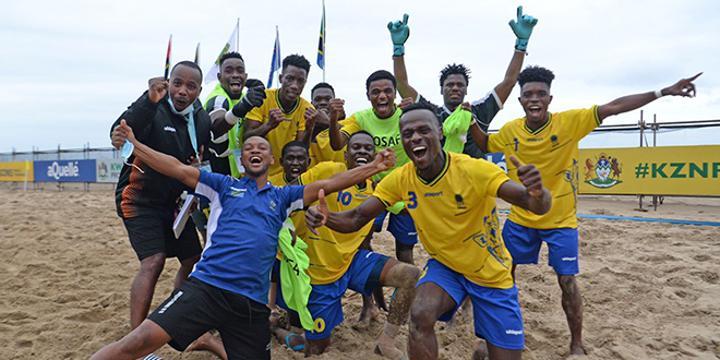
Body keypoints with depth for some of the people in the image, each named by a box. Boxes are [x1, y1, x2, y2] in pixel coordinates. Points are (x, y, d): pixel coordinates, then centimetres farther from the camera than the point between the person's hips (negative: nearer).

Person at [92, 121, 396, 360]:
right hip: (206, 286, -3)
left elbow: (328, 184, 11)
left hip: (252, 301, 3)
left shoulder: (283, 196, 17)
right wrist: (133, 145, -2)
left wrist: (373, 167, 7)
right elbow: (179, 170, 7)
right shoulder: (225, 185, 14)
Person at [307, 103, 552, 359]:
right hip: (445, 265, 2)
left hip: (491, 273, -1)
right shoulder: (399, 179, -15)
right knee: (420, 315, -26)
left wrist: (538, 193, -56)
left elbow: (538, 206, -32)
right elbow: (356, 219, -12)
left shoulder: (474, 170, -28)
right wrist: (325, 217, -33)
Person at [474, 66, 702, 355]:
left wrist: (663, 92, -22)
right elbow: (484, 145, 9)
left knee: (567, 282, 2)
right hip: (519, 220, 3)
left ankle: (577, 344, 24)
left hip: (560, 221, -3)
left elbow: (614, 107, -18)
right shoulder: (510, 130, -7)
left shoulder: (570, 121, -15)